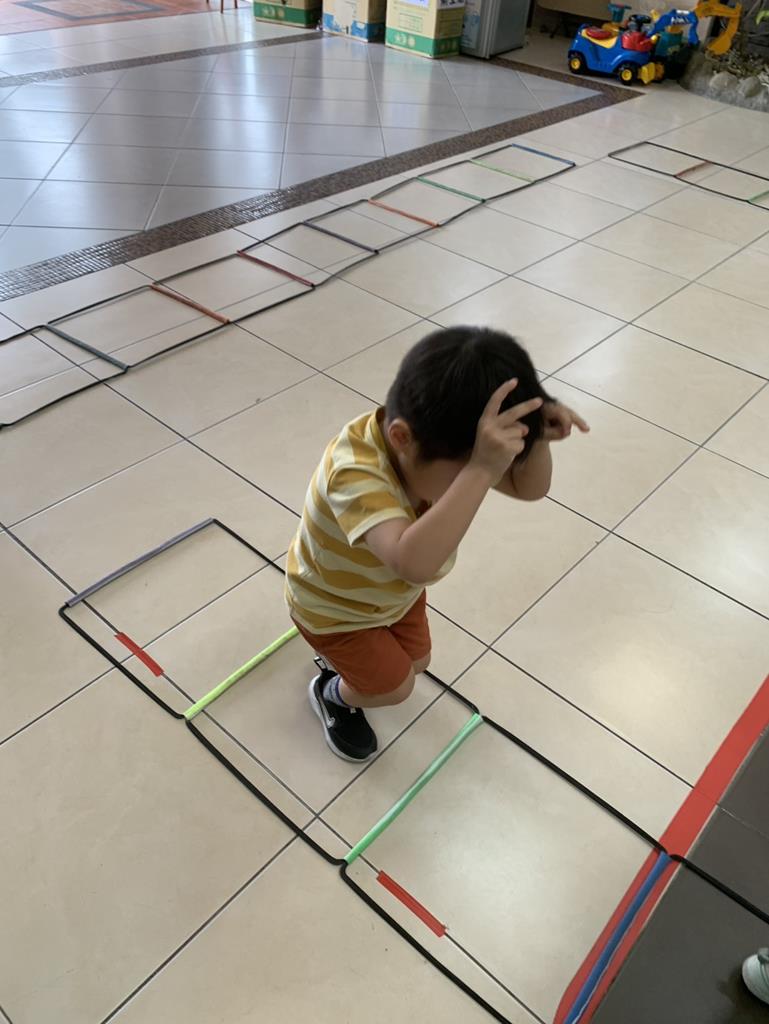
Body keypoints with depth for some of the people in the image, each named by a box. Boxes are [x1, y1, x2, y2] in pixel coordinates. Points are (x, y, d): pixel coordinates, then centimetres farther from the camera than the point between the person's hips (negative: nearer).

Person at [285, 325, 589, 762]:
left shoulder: (439, 445, -25)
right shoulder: (355, 472, -47)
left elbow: (530, 488, -16)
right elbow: (415, 562, -62)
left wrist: (536, 438, -37)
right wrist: (481, 470, -65)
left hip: (394, 588, 7)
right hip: (334, 607, -6)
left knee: (416, 661, 23)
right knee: (394, 686, 7)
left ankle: (343, 657, 53)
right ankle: (332, 695, 40)